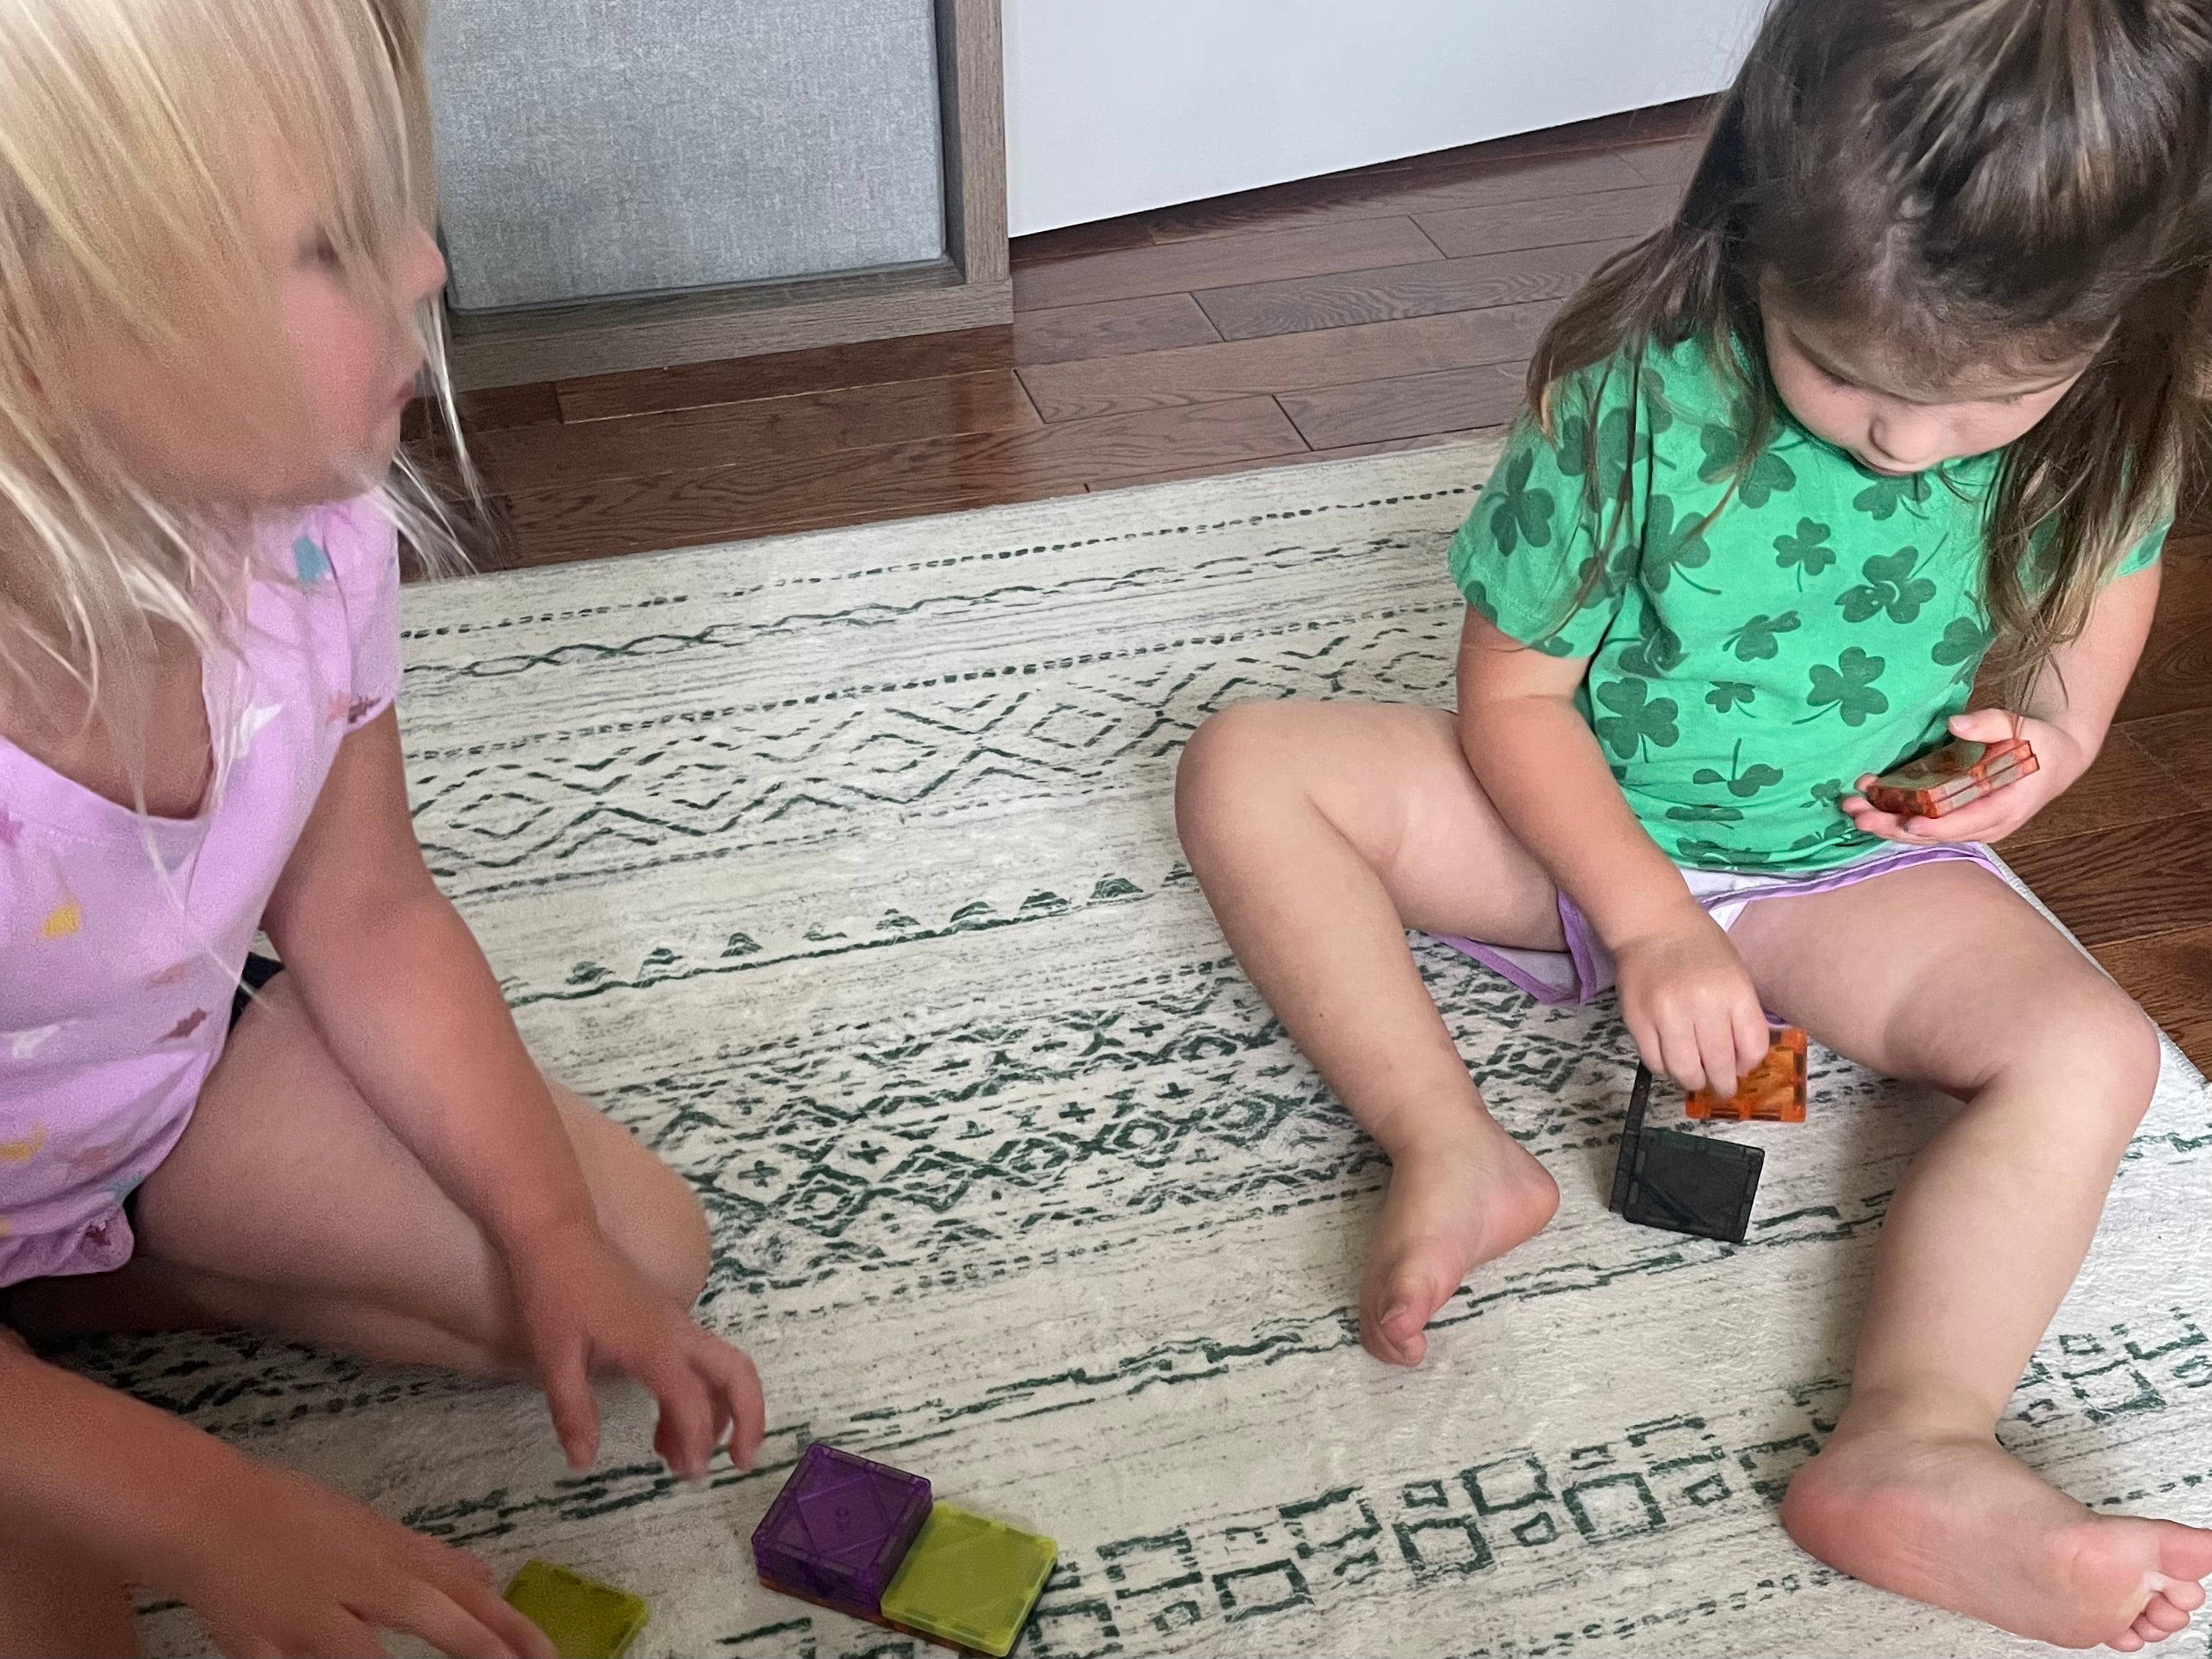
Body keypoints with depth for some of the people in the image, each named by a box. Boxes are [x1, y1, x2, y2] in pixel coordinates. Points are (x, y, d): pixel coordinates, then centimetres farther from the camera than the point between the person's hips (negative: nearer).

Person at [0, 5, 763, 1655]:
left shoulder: (308, 534, -21)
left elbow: (366, 919, -7)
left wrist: (553, 1238, -14)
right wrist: (204, 1514, -30)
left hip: (179, 1086, 5)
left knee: (642, 1243, 1)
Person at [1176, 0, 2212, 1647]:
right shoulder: (1639, 390, -25)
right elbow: (1512, 691, -16)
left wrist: (2048, 742, -16)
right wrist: (1649, 919, -24)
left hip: (1856, 869, 1)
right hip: (1587, 823, 0)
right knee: (1245, 769, -18)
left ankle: (1917, 1447, -37)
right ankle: (1452, 1149, -28)